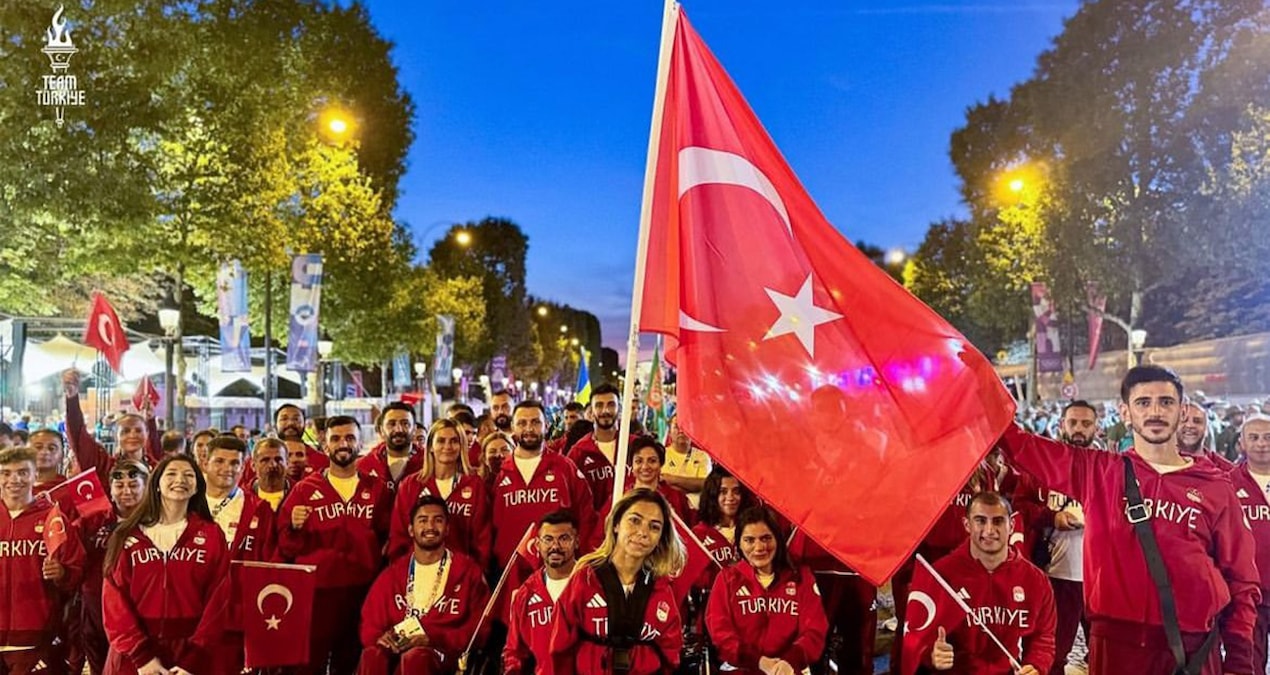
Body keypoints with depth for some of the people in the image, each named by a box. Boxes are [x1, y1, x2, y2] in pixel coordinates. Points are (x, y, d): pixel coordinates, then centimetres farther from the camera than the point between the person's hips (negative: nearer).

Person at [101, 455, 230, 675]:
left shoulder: (211, 535, 1)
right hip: (133, 657, 0)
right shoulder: (128, 535, 2)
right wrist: (141, 656, -11)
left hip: (191, 657, 0)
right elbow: (115, 600, -2)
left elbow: (217, 601, -3)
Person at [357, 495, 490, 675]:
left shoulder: (468, 571, 7)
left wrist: (432, 639, -13)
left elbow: (477, 630, 1)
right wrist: (380, 638, -9)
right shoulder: (392, 573, 18)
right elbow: (369, 623, 16)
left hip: (441, 653, -3)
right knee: (372, 655, -32)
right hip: (396, 648, 3)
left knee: (414, 657, -37)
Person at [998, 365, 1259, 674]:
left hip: (1194, 646, 1)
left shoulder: (1216, 488, 5)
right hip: (1117, 640, 0)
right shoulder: (1098, 472, 3)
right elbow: (1019, 444, -2)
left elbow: (1241, 581, 7)